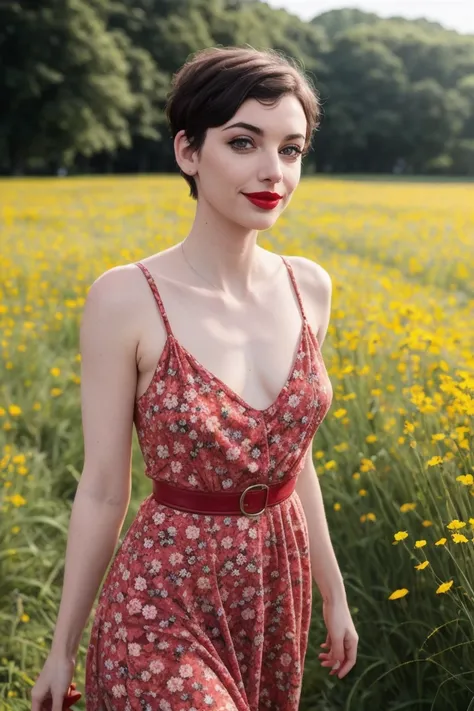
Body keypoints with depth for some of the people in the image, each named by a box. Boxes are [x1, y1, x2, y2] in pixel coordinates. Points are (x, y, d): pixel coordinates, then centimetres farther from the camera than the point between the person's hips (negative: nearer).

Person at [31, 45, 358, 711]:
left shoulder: (309, 287, -2)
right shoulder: (126, 299, -17)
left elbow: (293, 454, 8)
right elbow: (103, 488, -10)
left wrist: (334, 593, 14)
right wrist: (62, 649, -2)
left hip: (279, 584, 5)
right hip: (166, 601, -5)